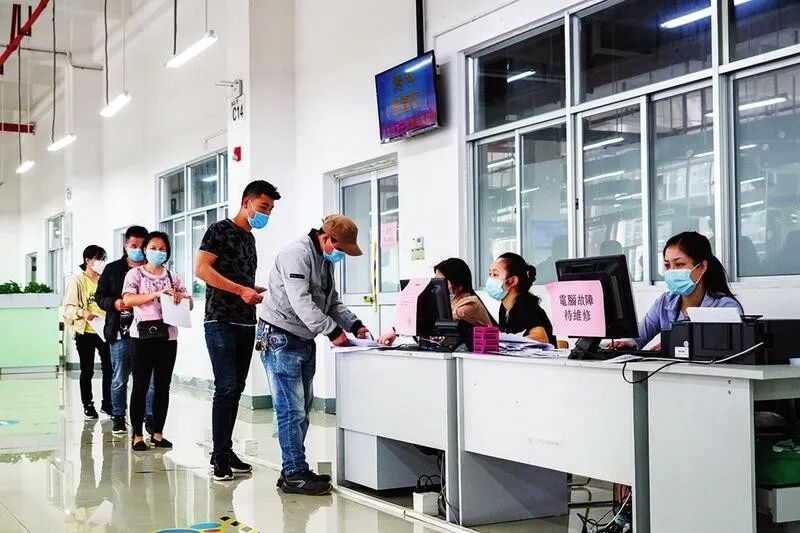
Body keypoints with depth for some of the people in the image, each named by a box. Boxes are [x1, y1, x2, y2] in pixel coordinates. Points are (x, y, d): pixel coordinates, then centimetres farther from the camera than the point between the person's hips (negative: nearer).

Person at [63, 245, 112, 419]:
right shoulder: (77, 281, -4)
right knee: (87, 370, 7)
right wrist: (83, 313, -26)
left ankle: (107, 403, 17)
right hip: (85, 333, -4)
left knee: (108, 368, 4)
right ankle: (88, 405, 18)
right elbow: (69, 307, -8)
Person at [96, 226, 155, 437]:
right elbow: (100, 296, 8)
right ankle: (118, 418, 20)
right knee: (119, 379, 9)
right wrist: (114, 303, -11)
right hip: (120, 333, 1)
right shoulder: (113, 269, 7)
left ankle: (150, 418, 9)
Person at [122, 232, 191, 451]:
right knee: (141, 386, -1)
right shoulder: (135, 274, 2)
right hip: (143, 335, -3)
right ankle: (137, 435, 5)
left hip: (167, 336, 4)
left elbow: (189, 303, 11)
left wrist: (181, 297, -12)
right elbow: (128, 300, -13)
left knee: (163, 386, 7)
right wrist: (157, 294, -22)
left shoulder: (173, 277, 12)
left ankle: (158, 433, 15)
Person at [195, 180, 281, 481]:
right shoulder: (221, 230, -4)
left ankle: (225, 451, 16)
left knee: (236, 389, 9)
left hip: (246, 323, 8)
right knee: (226, 388, -11)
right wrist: (241, 290, -19)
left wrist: (259, 291, 10)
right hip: (221, 322, -8)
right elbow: (202, 269, -15)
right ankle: (220, 456, -6)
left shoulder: (249, 238, 20)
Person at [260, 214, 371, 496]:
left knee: (302, 409, 13)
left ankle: (294, 470, 21)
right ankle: (294, 475, -2)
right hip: (282, 339, -10)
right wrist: (333, 331, -26)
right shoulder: (297, 254, -18)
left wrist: (354, 324, 2)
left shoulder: (326, 260, 13)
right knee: (291, 410, -8)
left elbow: (333, 301, 17)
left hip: (305, 341, 10)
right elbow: (301, 303, -26)